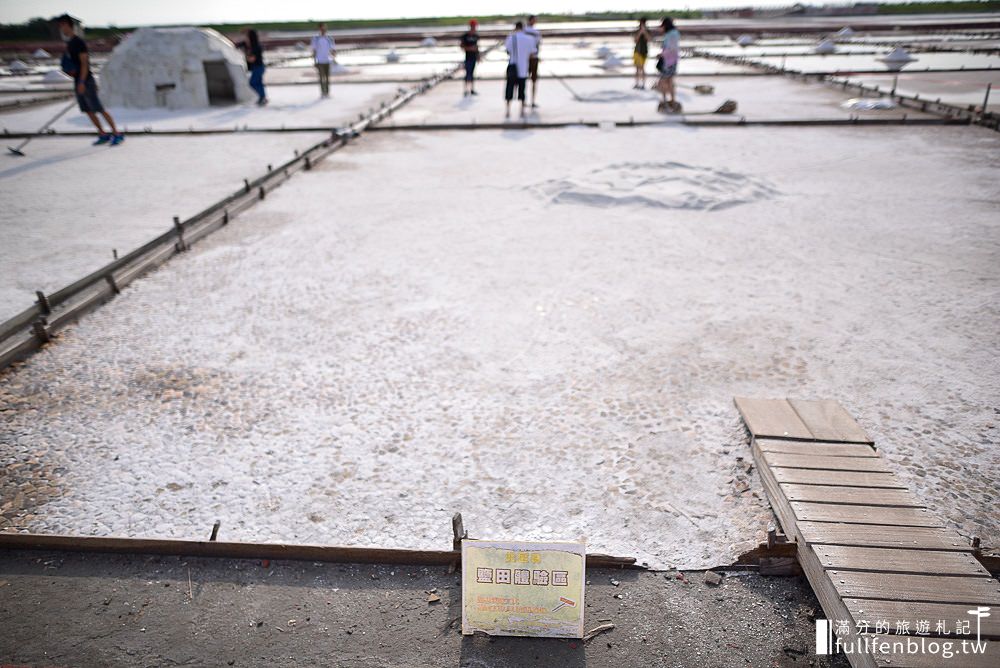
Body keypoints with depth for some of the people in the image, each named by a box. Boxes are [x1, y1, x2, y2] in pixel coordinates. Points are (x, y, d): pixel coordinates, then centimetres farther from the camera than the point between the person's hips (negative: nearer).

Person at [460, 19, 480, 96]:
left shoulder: (476, 36, 10)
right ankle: (466, 89, -7)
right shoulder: (465, 36, -7)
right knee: (468, 73, -9)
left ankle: (472, 89, 14)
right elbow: (462, 47, -7)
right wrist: (470, 48, -20)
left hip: (474, 57, 6)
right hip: (468, 57, -6)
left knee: (472, 73, 10)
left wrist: (478, 56, 16)